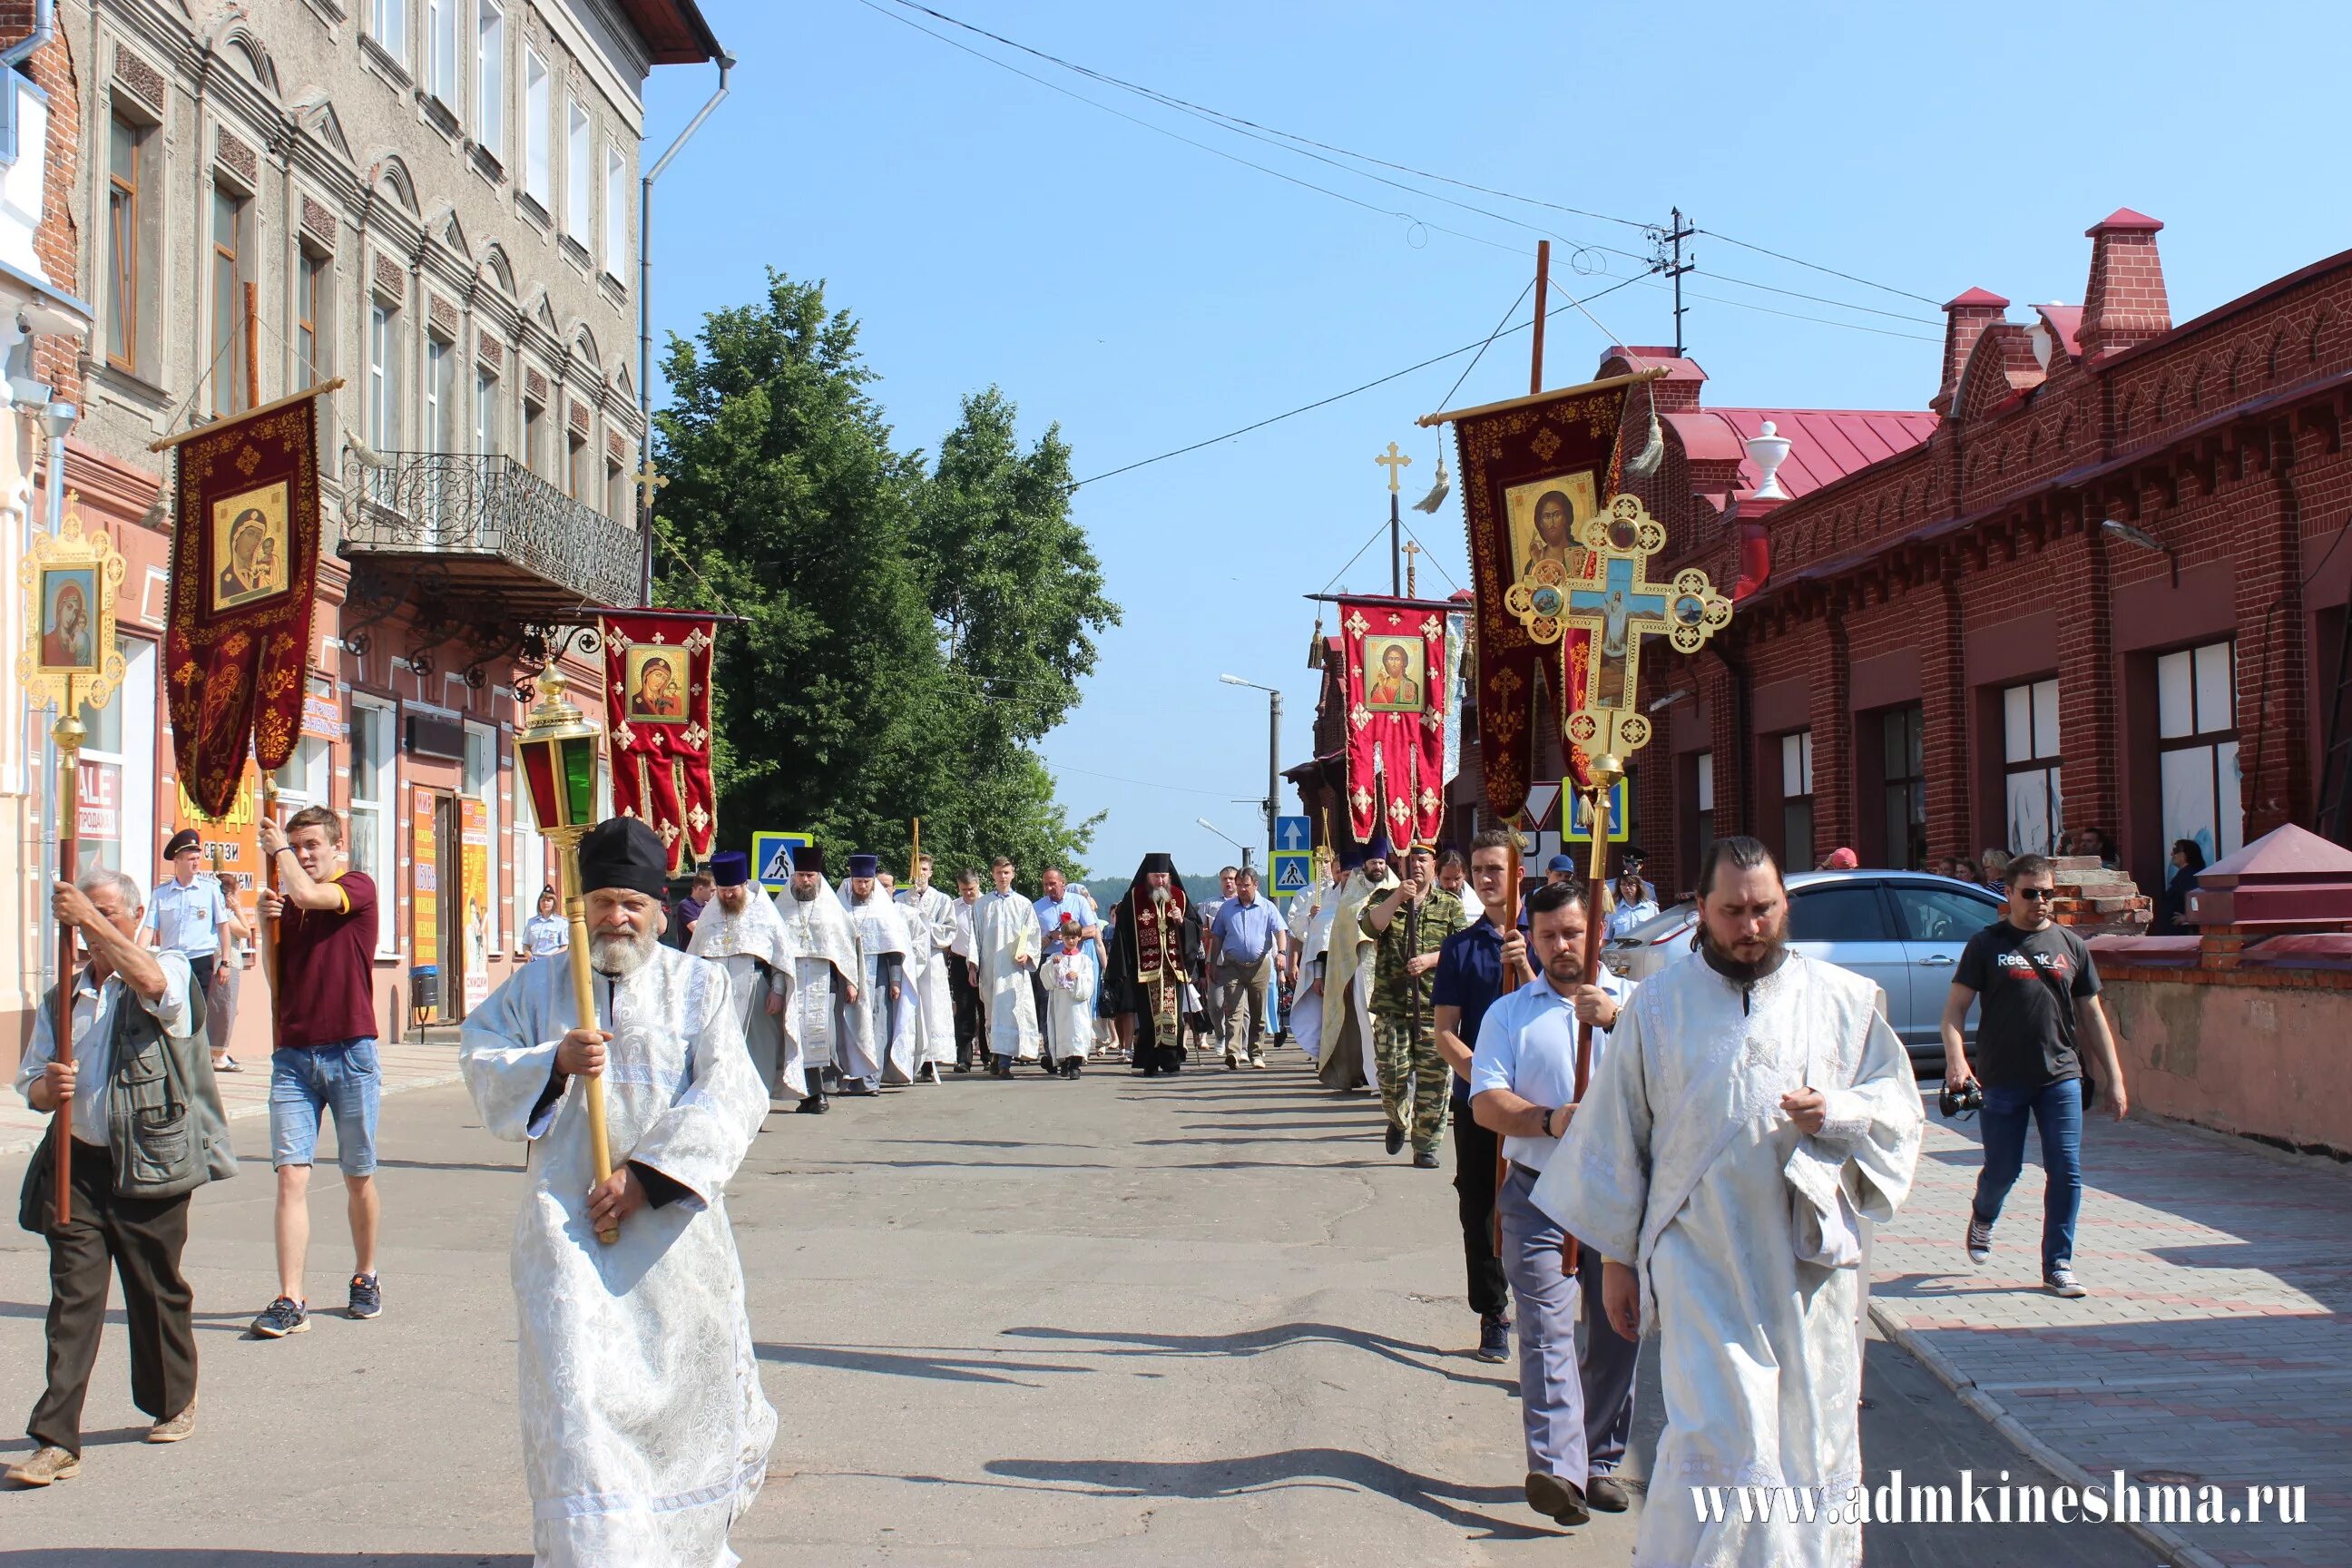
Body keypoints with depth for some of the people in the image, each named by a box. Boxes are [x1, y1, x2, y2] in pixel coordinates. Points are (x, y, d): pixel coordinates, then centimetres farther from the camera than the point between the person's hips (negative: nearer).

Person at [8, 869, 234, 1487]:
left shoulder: (171, 969, 0)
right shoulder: (63, 997, 15)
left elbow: (153, 983, -26)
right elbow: (30, 1083, 17)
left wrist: (93, 922, -28)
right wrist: (47, 1088, -7)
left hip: (150, 1164, -3)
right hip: (77, 1163, 3)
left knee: (158, 1291, 8)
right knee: (73, 1297, -4)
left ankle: (174, 1401, 30)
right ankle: (56, 1440, -5)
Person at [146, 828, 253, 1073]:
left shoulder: (210, 887, 2)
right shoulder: (161, 892, 6)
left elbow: (224, 925, 4)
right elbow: (150, 929, 3)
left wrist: (224, 962, 1)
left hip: (202, 960, -2)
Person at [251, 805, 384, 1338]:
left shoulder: (359, 889, -1)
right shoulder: (287, 902, 14)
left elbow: (308, 894, -21)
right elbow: (274, 978, 13)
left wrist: (278, 846, -3)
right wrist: (266, 921, -3)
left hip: (351, 1055, -4)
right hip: (294, 1055, 4)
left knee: (359, 1178, 8)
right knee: (291, 1175, -7)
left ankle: (365, 1278, 27)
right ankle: (290, 1301, -10)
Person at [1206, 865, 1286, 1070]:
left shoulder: (1267, 907, 5)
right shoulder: (1226, 908, 10)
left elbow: (1280, 930, -5)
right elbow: (1216, 937, 15)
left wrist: (1281, 952, -22)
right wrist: (1212, 963, 11)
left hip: (1259, 966, 0)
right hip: (1232, 966, 0)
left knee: (1258, 1013, 8)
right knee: (1234, 1011, -11)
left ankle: (1256, 1054, 18)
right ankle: (1232, 1055, -22)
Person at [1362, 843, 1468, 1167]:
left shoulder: (1450, 906, 11)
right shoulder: (1386, 899, 13)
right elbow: (1370, 925, -8)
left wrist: (1431, 960, -15)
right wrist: (1397, 898, -19)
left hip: (1435, 1006, 0)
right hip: (1392, 1004, 0)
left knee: (1433, 1077, -3)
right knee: (1392, 1073, -2)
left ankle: (1426, 1146, 6)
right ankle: (1399, 1121, 28)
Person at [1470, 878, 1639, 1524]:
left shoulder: (1637, 1001, 10)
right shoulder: (1509, 1013, 11)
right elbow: (1486, 1103, -1)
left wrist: (1618, 1019, -23)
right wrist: (1549, 1121, -19)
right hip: (1540, 1196, -1)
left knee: (1616, 1331, 5)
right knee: (1547, 1327, -13)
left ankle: (1601, 1460, 17)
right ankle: (1556, 1467, -23)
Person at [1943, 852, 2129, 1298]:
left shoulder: (2071, 946, 9)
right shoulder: (1987, 944, 1)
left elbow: (2092, 1015, 13)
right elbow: (1955, 1007, -2)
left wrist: (2114, 1078, 10)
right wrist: (1955, 1057, -19)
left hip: (2061, 1077, 2)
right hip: (2002, 1078, -2)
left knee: (2066, 1172, -4)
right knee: (2003, 1170, 6)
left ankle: (2058, 1266, 6)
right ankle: (1983, 1217, 39)